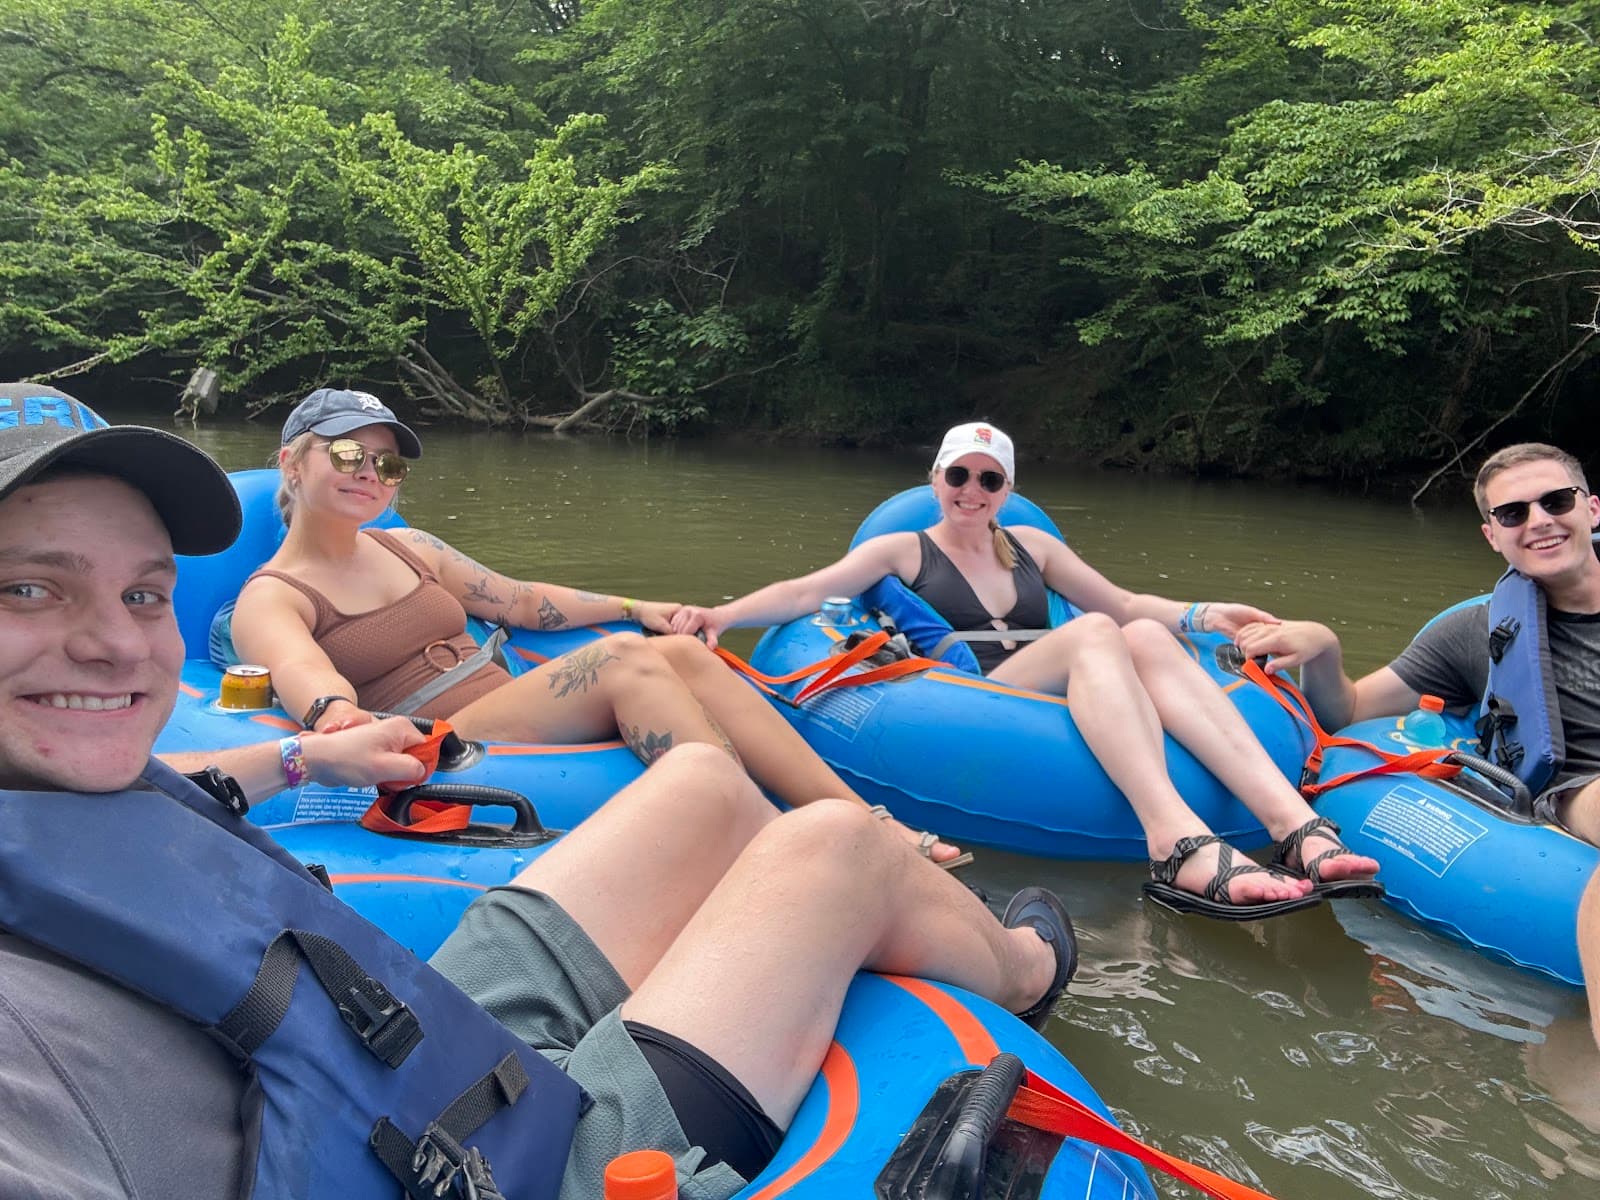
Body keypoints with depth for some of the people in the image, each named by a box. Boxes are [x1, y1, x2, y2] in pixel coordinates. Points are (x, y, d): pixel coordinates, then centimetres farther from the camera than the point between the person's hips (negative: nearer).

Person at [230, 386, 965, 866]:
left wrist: (632, 608, 11)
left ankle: (868, 823, -25)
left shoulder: (407, 548, 20)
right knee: (627, 661, -30)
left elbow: (521, 601, 24)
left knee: (682, 654, -20)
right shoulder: (269, 600, 1)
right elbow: (303, 672, -23)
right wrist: (338, 715, -46)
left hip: (513, 712, 6)